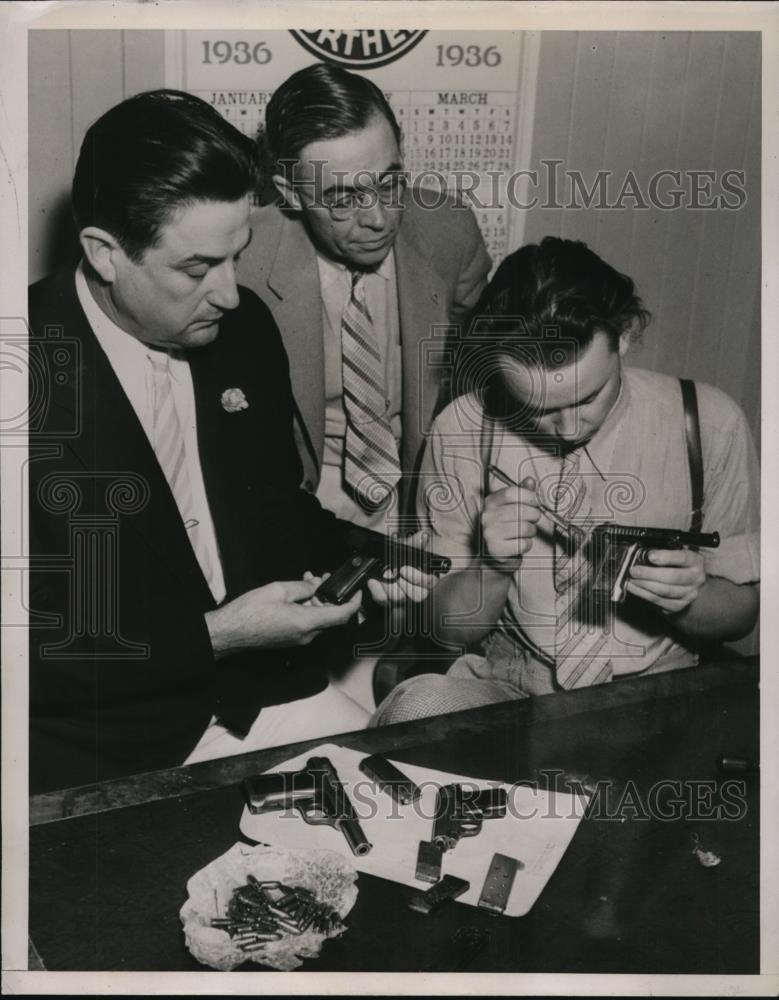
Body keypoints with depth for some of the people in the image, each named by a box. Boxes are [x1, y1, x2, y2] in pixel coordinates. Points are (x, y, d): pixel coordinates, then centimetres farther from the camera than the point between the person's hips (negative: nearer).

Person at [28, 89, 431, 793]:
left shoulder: (245, 328, -1)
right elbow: (37, 643, -16)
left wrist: (351, 563, -4)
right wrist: (214, 635, -19)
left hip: (267, 692, 5)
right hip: (107, 745, -4)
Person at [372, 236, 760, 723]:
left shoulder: (709, 422, -10)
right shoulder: (463, 430, -9)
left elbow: (742, 611, 2)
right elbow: (449, 628, -1)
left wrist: (689, 597, -21)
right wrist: (494, 567, -22)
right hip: (503, 684, -1)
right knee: (419, 706, -31)